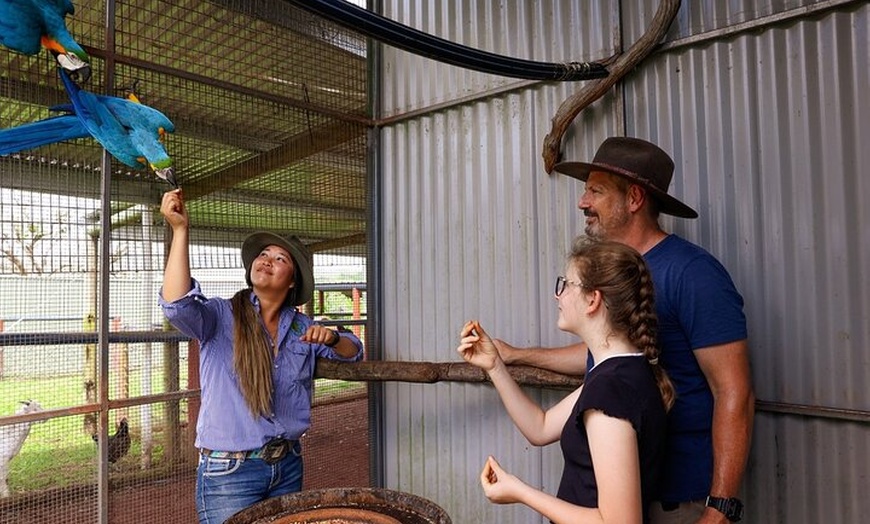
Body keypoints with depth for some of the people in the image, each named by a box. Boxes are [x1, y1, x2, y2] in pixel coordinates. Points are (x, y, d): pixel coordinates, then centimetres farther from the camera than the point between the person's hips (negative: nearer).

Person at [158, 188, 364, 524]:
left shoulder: (300, 327, 6)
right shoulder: (221, 316, -8)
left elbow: (352, 353, 16)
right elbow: (178, 306, -29)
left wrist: (332, 338, -7)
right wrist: (180, 229, -32)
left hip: (288, 467, 5)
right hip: (229, 471, -4)